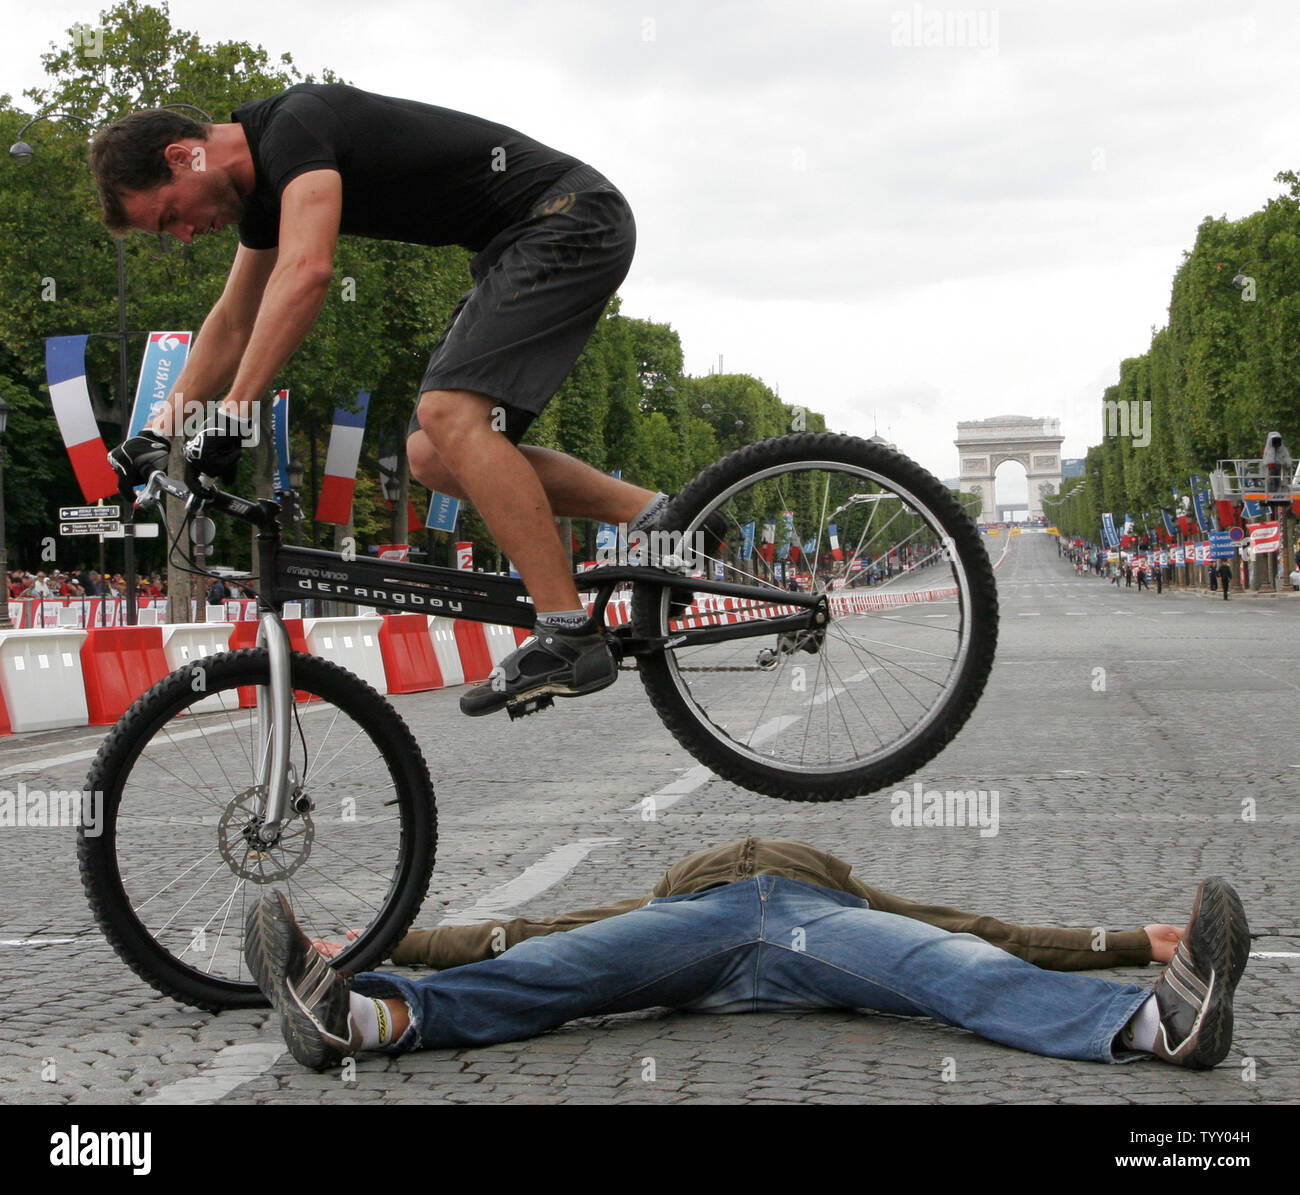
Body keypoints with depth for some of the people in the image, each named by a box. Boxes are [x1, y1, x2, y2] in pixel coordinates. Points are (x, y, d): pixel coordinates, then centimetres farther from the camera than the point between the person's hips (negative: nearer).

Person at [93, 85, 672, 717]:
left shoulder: (294, 123, -19)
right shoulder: (264, 184, 11)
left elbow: (306, 270, -35)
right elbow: (232, 323, 22)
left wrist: (233, 415, -36)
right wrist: (157, 431, 18)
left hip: (571, 216, -10)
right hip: (515, 250, 10)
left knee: (449, 412, -24)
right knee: (433, 456, 1)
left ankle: (566, 641, -24)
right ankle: (650, 516, 4)